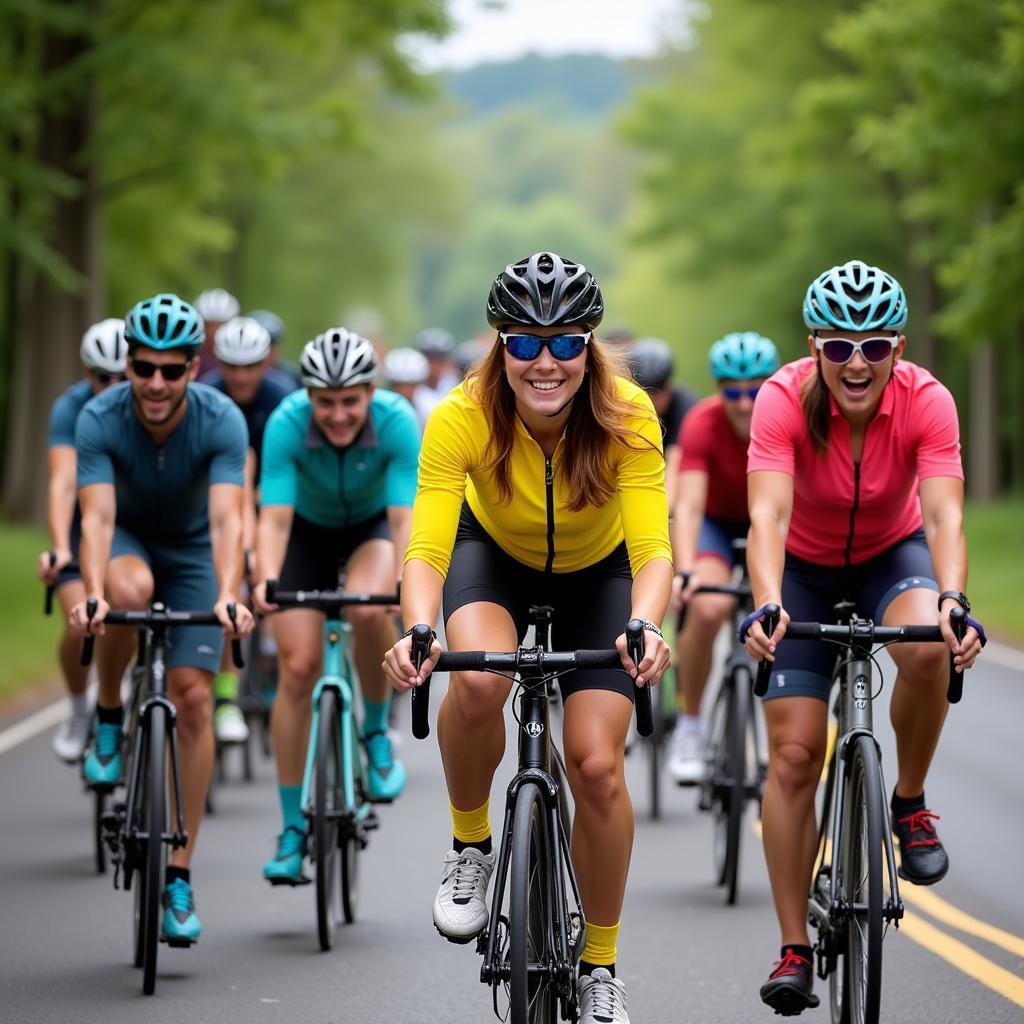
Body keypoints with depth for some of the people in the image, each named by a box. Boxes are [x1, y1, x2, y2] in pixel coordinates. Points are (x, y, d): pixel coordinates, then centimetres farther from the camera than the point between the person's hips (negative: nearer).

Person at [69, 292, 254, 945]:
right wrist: (92, 595, -54)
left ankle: (179, 875, -3)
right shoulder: (100, 420, -28)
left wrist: (228, 597, -55)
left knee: (193, 697, -11)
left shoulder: (222, 421, -28)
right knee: (131, 587, -38)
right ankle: (109, 713, -9)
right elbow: (97, 517, -37)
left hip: (192, 549, 1)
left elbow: (227, 519, -38)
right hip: (126, 540, 0)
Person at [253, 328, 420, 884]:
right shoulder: (287, 423, -31)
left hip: (372, 526, -1)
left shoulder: (397, 421, -31)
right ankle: (292, 828, 0)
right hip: (309, 530, 1)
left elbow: (404, 517, -36)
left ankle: (377, 732, -6)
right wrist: (266, 582, -53)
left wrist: (407, 582, -52)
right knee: (297, 667, -11)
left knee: (368, 609, -33)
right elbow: (274, 516, -36)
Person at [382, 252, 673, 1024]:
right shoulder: (463, 417, -32)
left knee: (597, 765, -12)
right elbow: (427, 545, -37)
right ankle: (471, 845, -5)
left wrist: (647, 628, -56)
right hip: (494, 555, 0)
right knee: (479, 680, -33)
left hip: (597, 574, 0)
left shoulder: (626, 416, -31)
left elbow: (652, 547, -36)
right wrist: (418, 632, -57)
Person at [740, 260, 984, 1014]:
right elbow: (767, 515, -39)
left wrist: (952, 600, -54)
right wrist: (767, 606, -56)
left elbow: (944, 517, -35)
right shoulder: (785, 400, -28)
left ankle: (910, 805, -9)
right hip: (805, 568, 0)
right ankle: (794, 950, 0)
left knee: (927, 648, -35)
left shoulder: (926, 402, -26)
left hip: (892, 554, 0)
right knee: (794, 754, -10)